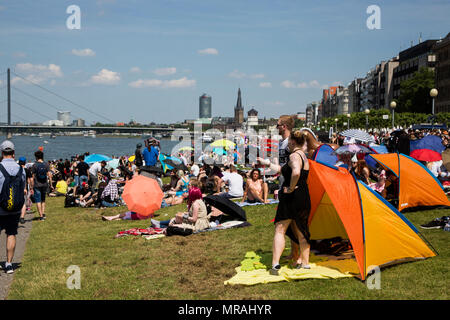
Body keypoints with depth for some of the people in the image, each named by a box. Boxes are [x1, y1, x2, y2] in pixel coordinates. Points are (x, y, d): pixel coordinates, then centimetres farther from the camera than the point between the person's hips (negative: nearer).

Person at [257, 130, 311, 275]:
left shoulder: (294, 156, -13)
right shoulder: (303, 156, 18)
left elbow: (296, 172, -36)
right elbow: (283, 170, 30)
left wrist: (291, 188, -21)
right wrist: (267, 163, 36)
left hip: (292, 198, -9)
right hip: (304, 198, 9)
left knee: (280, 230, -5)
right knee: (300, 231, 16)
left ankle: (275, 264, -12)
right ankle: (304, 262, 22)